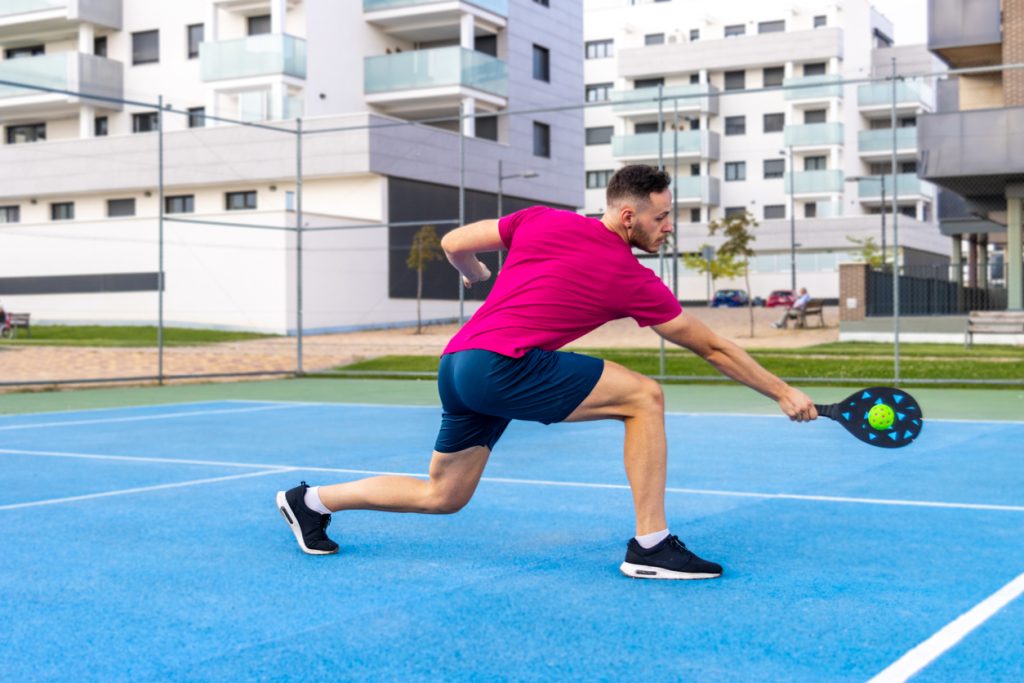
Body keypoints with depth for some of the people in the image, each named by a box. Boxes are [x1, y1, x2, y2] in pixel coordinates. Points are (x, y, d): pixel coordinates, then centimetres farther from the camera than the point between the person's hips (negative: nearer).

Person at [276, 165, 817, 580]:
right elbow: (712, 348, 7)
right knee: (644, 397, -6)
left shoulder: (541, 221, 12)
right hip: (503, 365, -8)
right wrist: (782, 392, 17)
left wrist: (475, 274, 39)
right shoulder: (632, 280, -1)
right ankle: (650, 546, -6)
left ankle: (312, 501, 28)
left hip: (456, 364, 8)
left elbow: (454, 244, 16)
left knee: (443, 496, 22)